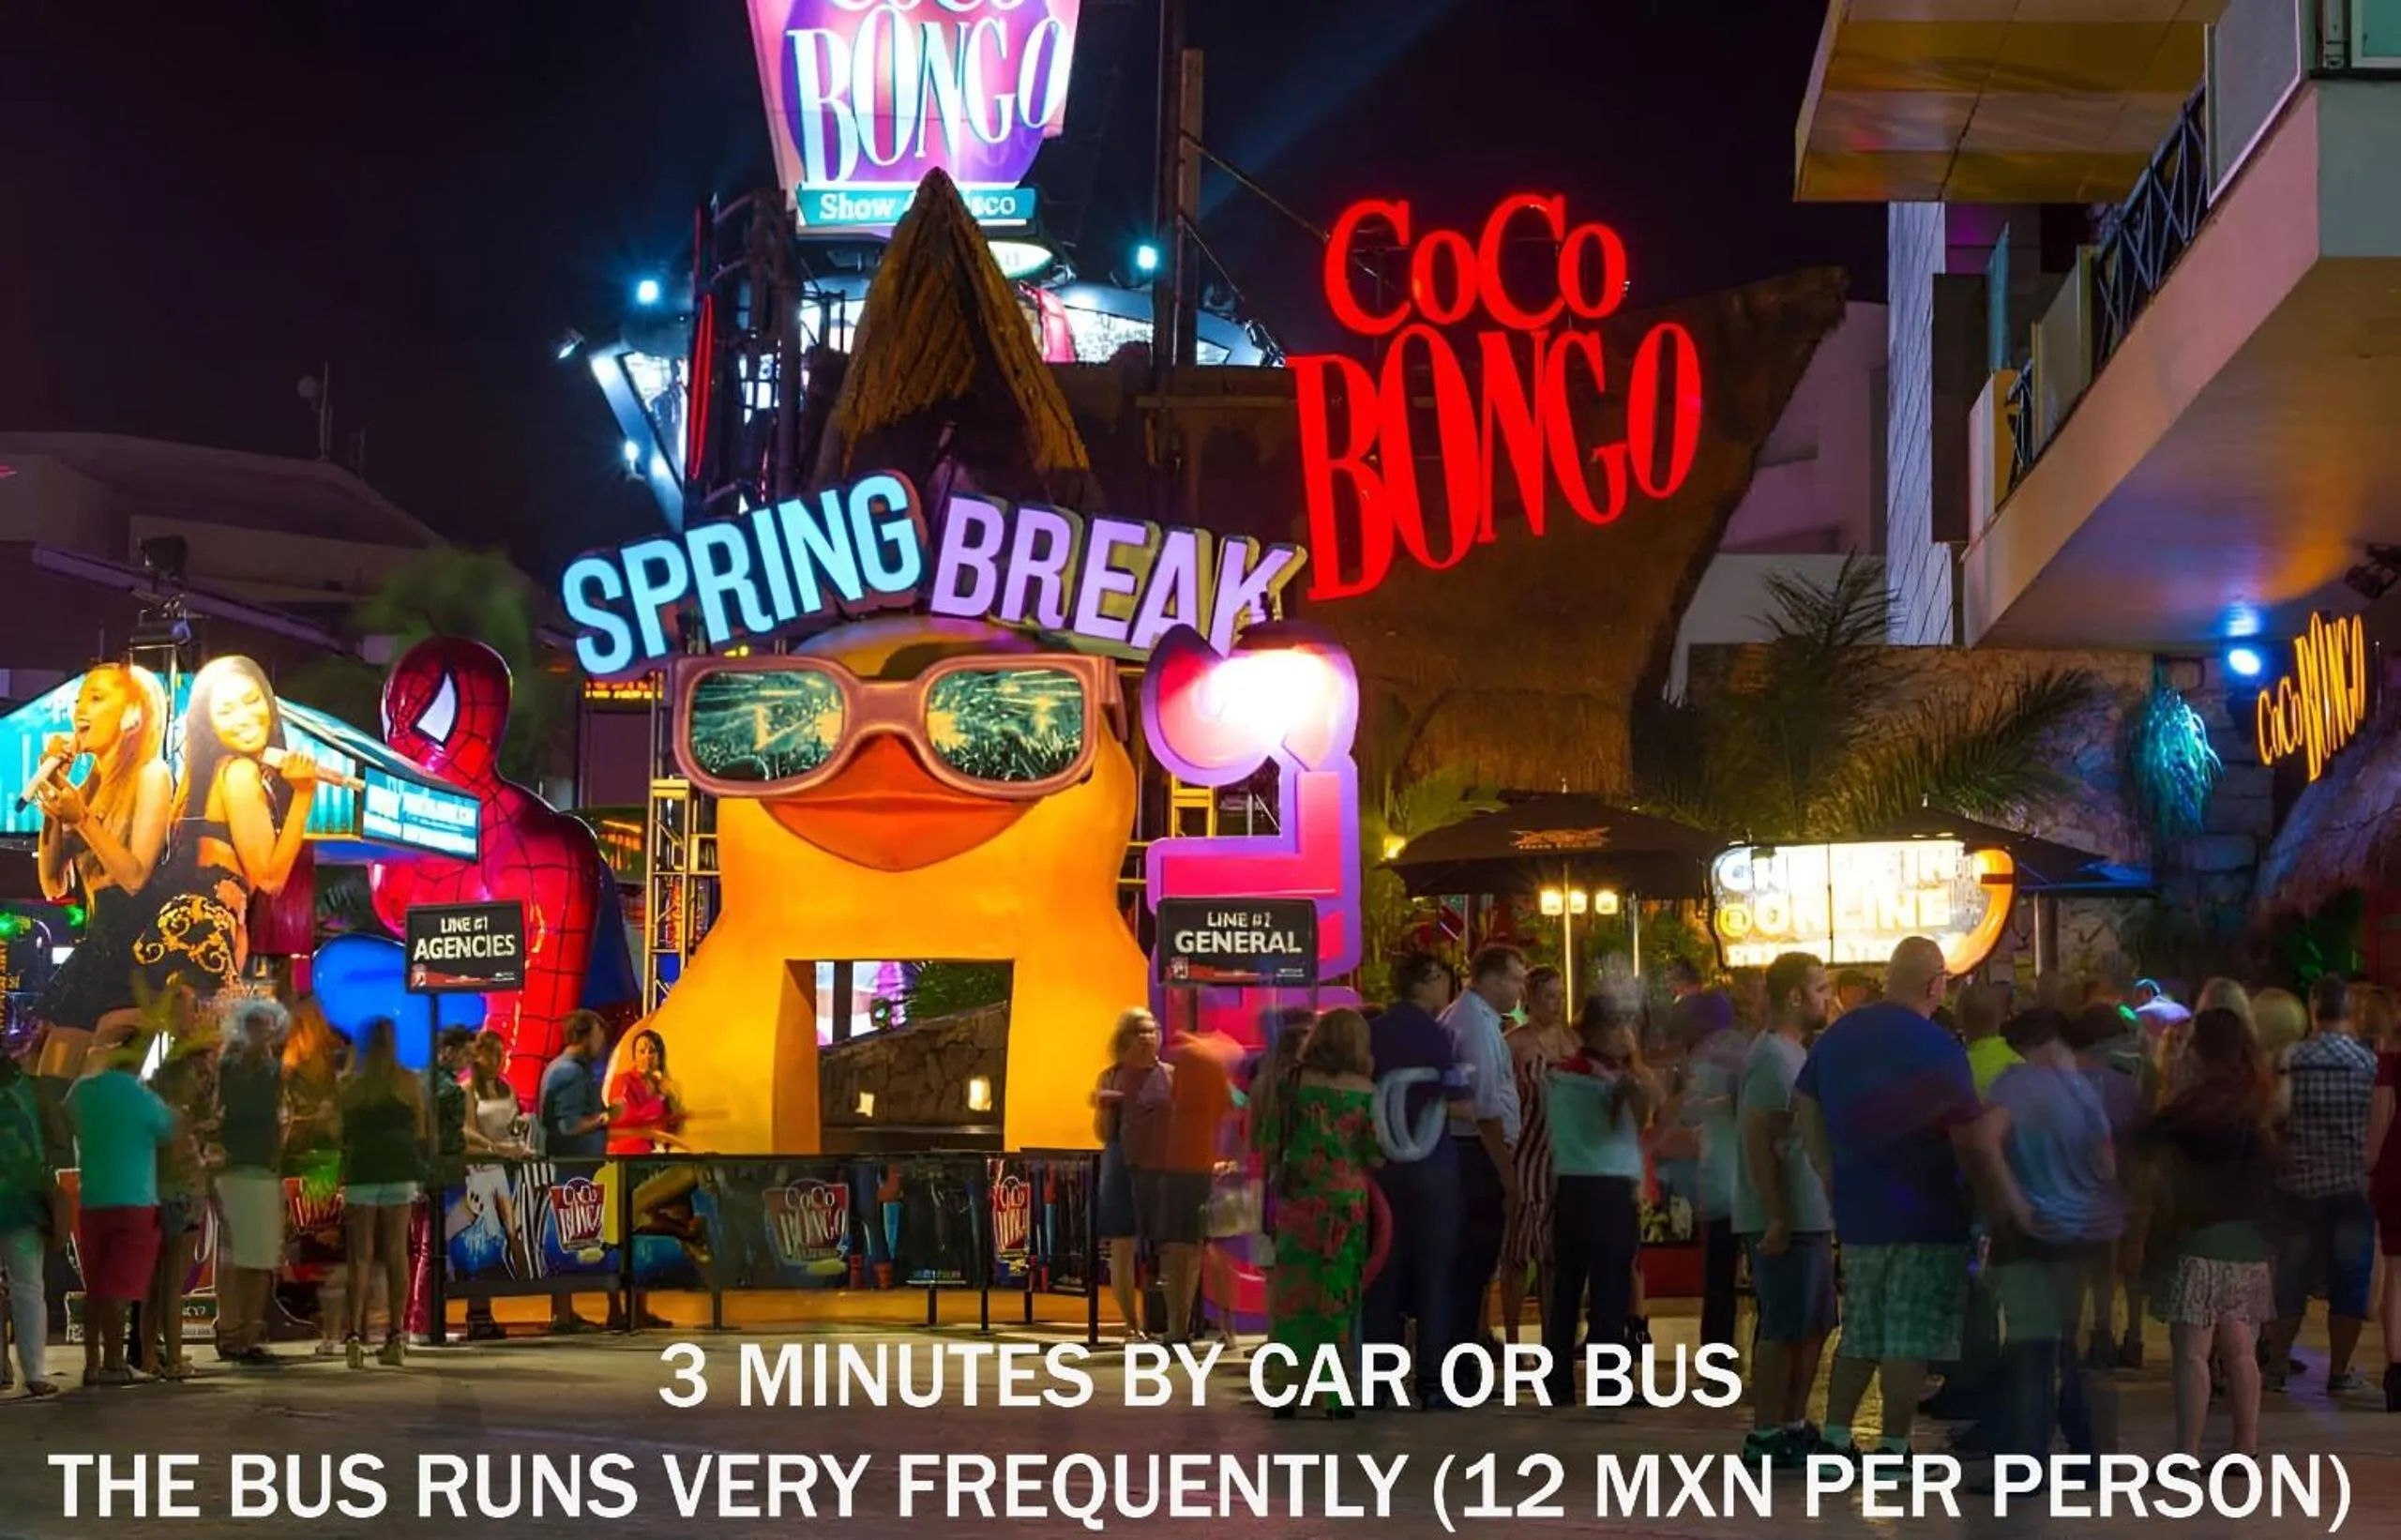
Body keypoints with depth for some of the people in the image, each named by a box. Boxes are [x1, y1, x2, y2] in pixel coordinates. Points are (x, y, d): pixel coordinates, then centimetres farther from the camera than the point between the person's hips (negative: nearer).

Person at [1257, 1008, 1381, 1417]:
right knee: (1339, 1294, 4)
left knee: (1291, 1291, 6)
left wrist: (1272, 1184, 17)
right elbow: (1376, 1154, -3)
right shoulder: (1365, 1091, -1)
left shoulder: (1294, 1084, 2)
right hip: (1347, 1198, -1)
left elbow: (1269, 1145, 3)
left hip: (1297, 1196, 1)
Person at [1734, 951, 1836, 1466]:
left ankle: (1793, 1428, 21)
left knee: (1813, 1326, 14)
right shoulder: (1773, 1057, -15)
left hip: (1810, 1216, 10)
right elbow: (1758, 1141, -21)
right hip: (1787, 1220, -10)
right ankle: (1766, 1436, -1)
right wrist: (1777, 1218, -24)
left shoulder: (1798, 1053, 16)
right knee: (1784, 1328, -6)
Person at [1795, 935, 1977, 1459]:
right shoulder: (1938, 1049, -14)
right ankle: (1895, 1449, 0)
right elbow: (1966, 1136, -13)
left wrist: (1830, 1172, 16)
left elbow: (1803, 1103, 14)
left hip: (1858, 1212, 6)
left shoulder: (1840, 1036, 6)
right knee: (1910, 1339, -1)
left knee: (1859, 1334, 16)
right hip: (1926, 1216, -6)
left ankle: (1834, 1439, 16)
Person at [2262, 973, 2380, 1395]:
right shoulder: (2368, 1060, -3)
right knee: (2348, 1280, 6)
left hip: (2299, 1181, 1)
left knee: (2290, 1279, 9)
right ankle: (2339, 1371, 9)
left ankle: (2276, 1366, 12)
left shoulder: (2292, 1057, -5)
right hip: (2353, 1183, -1)